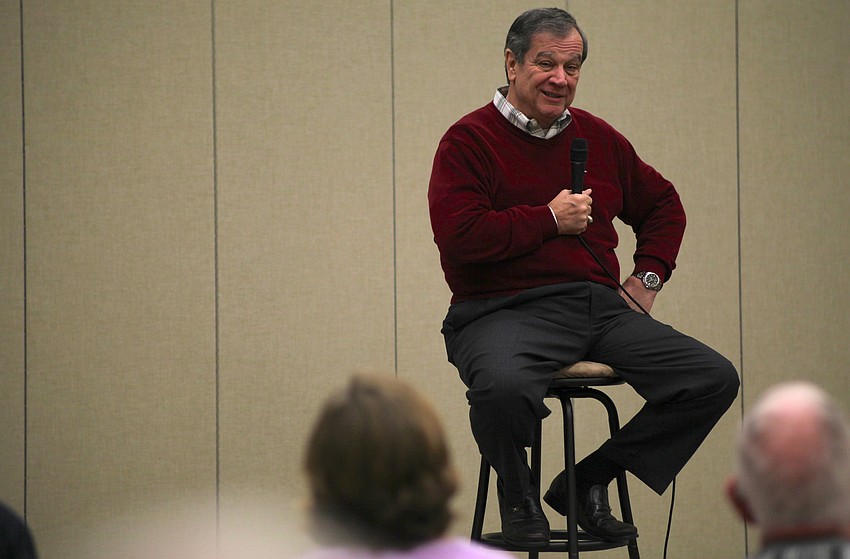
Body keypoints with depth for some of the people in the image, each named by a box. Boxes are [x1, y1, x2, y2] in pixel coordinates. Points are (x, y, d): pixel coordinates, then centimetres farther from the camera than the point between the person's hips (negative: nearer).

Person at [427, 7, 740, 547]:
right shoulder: (470, 140, 0)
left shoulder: (598, 138, 18)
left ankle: (589, 481, 2)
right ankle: (519, 493, -5)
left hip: (601, 309, 6)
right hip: (506, 312, -6)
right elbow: (459, 236, -14)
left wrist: (647, 277, 17)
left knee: (714, 379, -11)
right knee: (502, 386, -41)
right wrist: (550, 219, -8)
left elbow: (663, 203, 33)